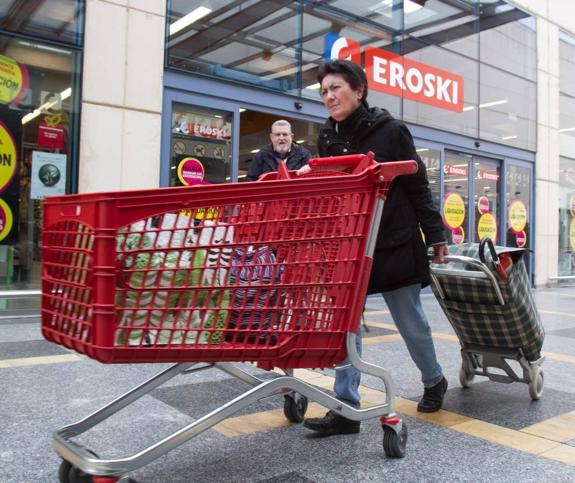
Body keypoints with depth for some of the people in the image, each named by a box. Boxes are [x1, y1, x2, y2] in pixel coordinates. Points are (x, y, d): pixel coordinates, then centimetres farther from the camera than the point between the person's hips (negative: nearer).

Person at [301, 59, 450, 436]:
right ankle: (346, 409, 5)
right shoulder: (328, 137, 6)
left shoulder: (391, 130, -6)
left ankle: (434, 381, 38)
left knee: (411, 322, 10)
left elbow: (417, 186, -3)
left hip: (395, 245, -3)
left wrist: (435, 235, -1)